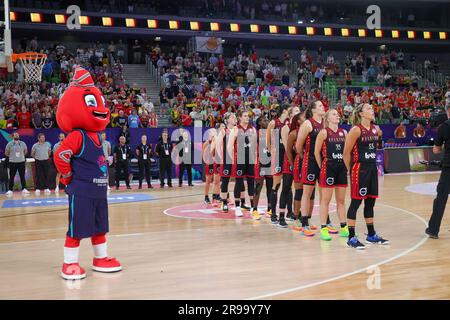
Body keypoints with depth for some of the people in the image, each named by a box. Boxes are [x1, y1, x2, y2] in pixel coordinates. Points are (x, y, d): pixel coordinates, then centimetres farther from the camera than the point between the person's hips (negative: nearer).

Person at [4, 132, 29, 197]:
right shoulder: (9, 144, -2)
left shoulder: (23, 143, 4)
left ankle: (24, 189, 10)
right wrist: (11, 156, 5)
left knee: (22, 176, 4)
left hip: (21, 162, 2)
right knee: (12, 177, 1)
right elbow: (6, 153, 6)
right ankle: (10, 190, 6)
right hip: (12, 162, -2)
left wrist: (22, 156, 8)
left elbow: (25, 151, 17)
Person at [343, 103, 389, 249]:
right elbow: (346, 153, -11)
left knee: (370, 202, 13)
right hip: (359, 169, -7)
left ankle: (371, 235, 24)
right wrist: (351, 170, -6)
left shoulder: (376, 129, 9)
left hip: (372, 168, 7)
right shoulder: (356, 130, -12)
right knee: (356, 202, -3)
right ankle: (351, 238, 2)